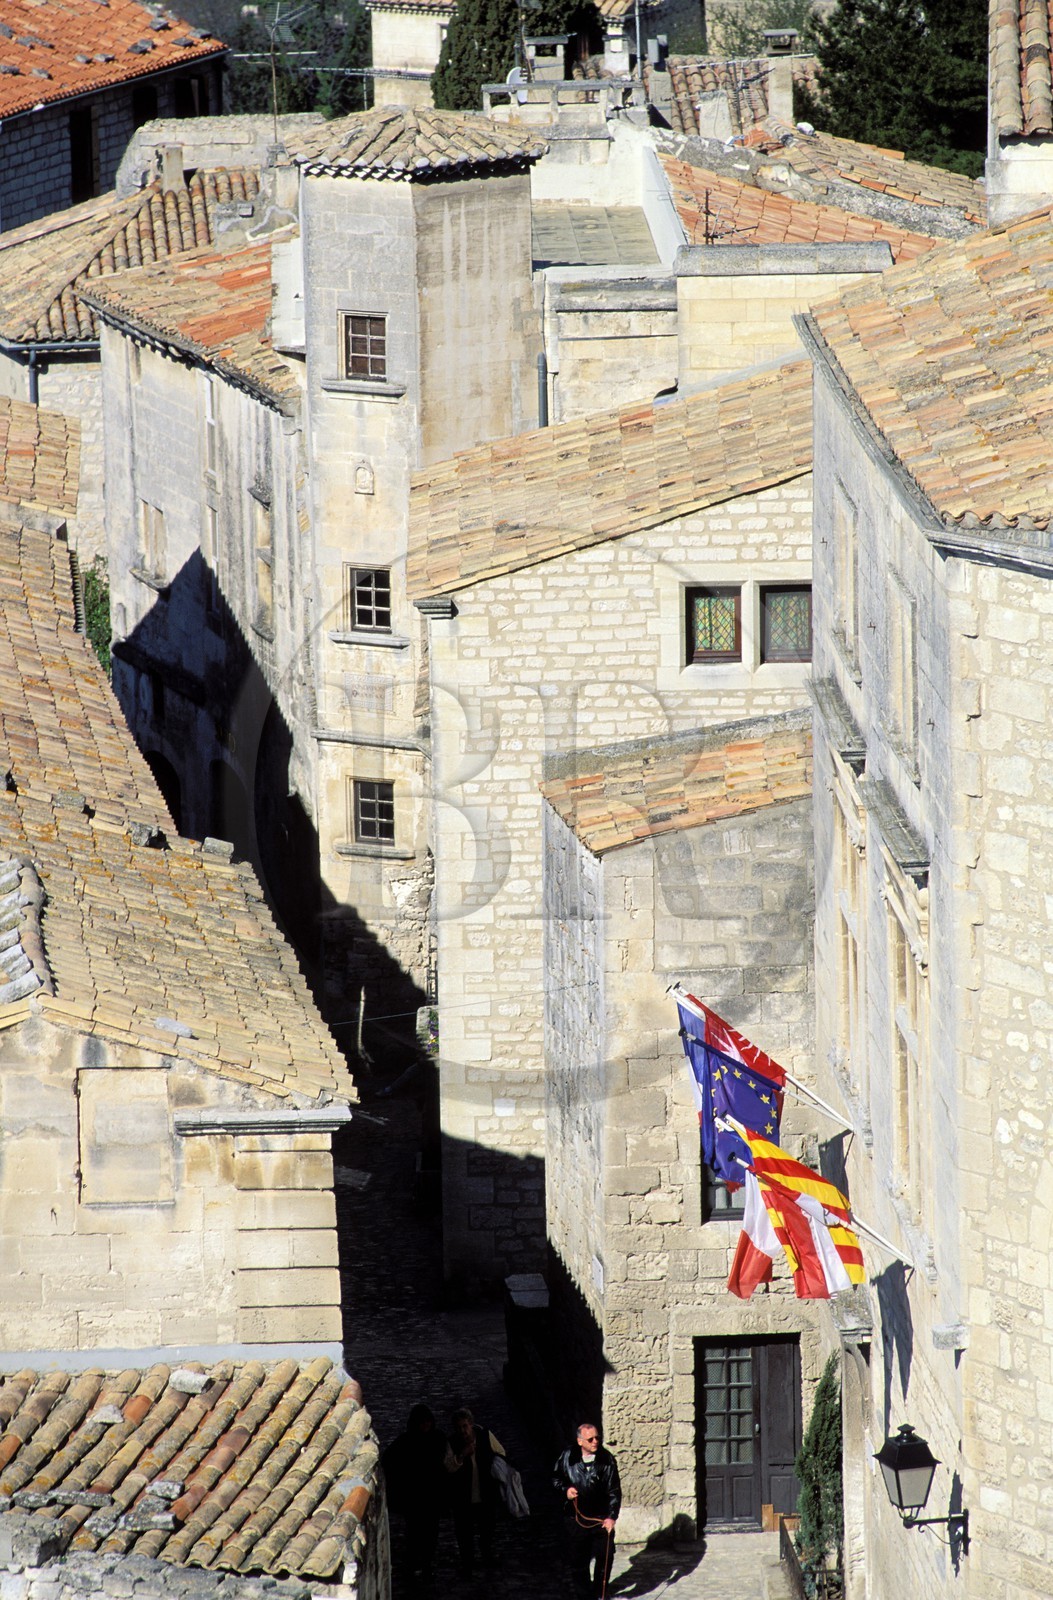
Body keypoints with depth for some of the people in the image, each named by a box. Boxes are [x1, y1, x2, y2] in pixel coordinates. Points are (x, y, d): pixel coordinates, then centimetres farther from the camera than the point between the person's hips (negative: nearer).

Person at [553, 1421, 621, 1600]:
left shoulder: (606, 1459, -6)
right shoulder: (568, 1458, -4)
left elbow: (614, 1491, -5)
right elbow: (556, 1479, 11)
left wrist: (612, 1516, -12)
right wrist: (565, 1490, -10)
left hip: (601, 1518, -1)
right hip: (576, 1519, 1)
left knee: (605, 1557, 2)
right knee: (577, 1562, 4)